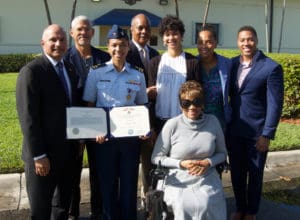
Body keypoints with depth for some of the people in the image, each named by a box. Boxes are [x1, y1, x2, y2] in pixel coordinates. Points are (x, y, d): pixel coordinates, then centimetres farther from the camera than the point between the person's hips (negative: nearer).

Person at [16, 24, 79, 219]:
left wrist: (79, 139, 10)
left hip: (68, 151, 7)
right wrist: (39, 155, -19)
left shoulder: (70, 69, 9)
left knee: (64, 203, 20)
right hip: (43, 153, -6)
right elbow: (28, 117, -18)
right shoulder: (31, 71, -14)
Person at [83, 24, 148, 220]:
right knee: (108, 184, 11)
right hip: (105, 137, -1)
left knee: (129, 184, 11)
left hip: (131, 137, 1)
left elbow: (142, 107, 10)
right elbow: (89, 106, 2)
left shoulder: (138, 76, 2)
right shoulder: (96, 74, -2)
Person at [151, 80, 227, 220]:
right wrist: (181, 164, -13)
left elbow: (222, 153, 13)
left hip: (208, 181, 2)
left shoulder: (213, 122, 2)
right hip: (179, 182, -2)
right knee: (184, 207, -29)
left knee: (206, 205, -26)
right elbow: (156, 158, -1)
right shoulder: (172, 125, -6)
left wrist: (208, 162, -8)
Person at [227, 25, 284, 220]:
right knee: (237, 173, 15)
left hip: (257, 132, -4)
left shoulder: (271, 67, -13)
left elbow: (275, 104, -13)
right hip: (234, 131, 4)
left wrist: (267, 135, -15)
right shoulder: (232, 64, 2)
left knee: (255, 174, 13)